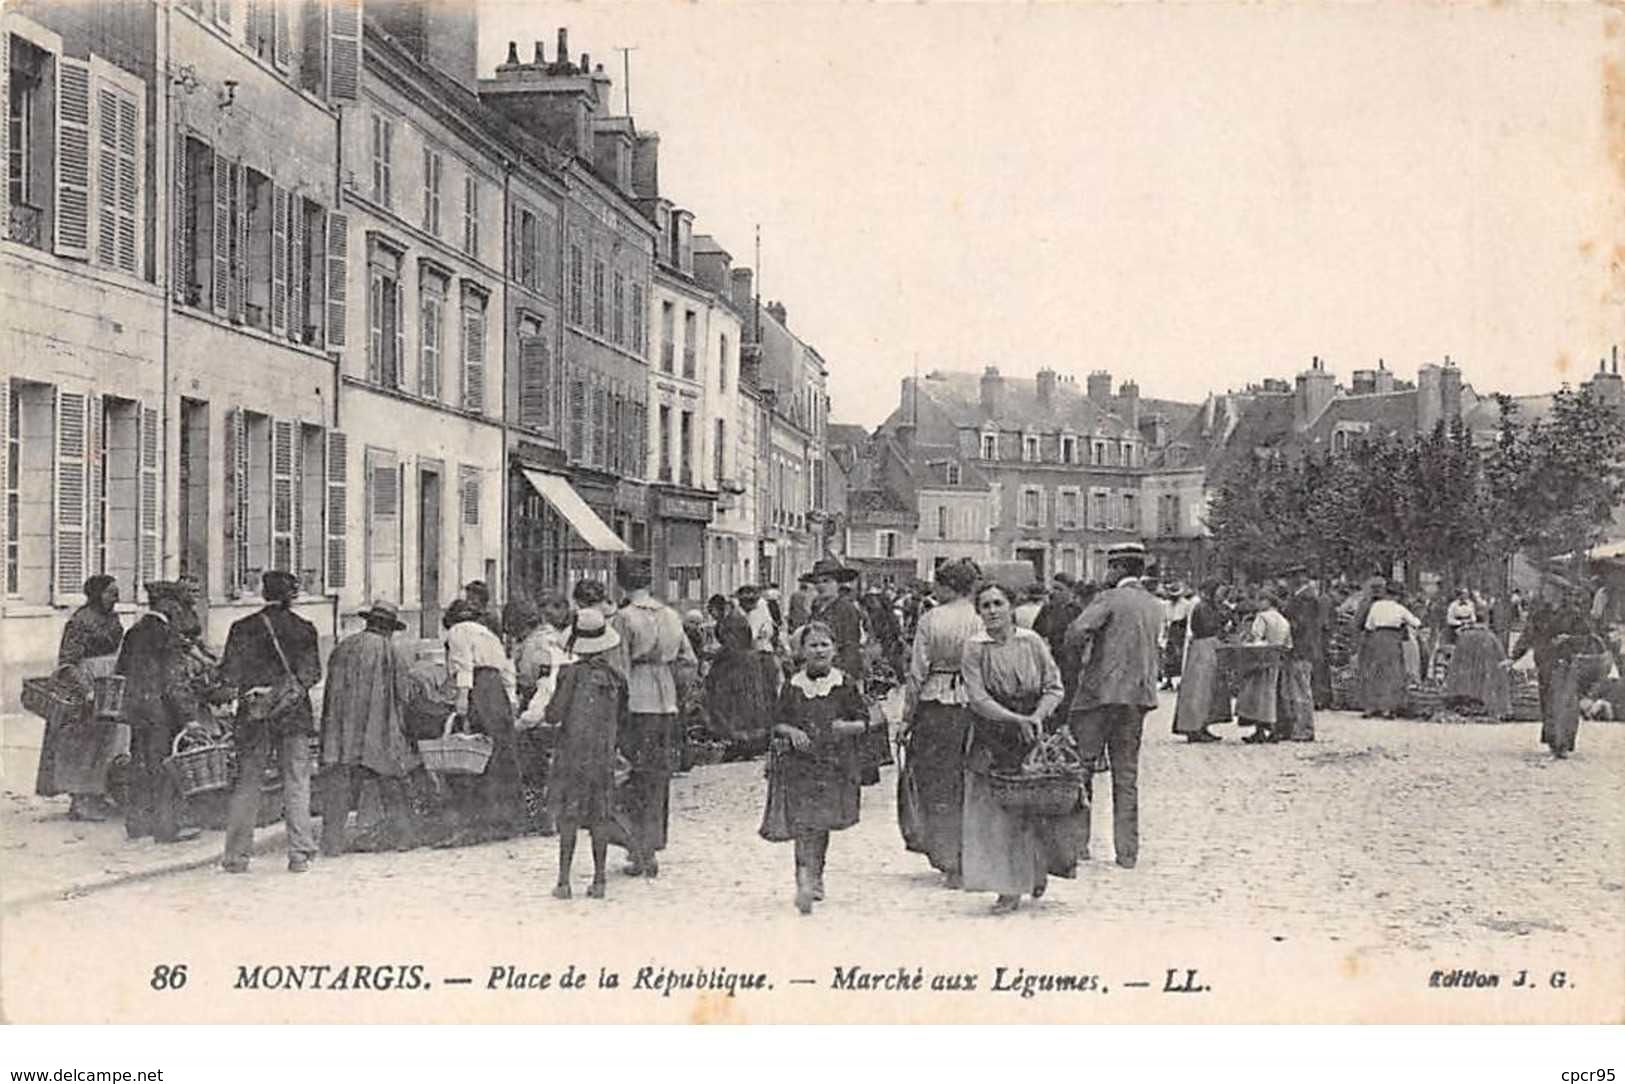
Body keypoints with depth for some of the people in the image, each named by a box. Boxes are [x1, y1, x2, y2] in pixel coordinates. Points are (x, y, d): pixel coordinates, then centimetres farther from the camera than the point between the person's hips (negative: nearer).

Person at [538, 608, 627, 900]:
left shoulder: (572, 673, -11)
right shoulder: (616, 677, 1)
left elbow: (554, 715, -10)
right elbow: (623, 721, 8)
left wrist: (538, 711, 11)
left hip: (573, 753, -3)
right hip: (604, 756, 3)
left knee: (568, 817, 2)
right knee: (600, 818, 10)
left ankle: (564, 880, 1)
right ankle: (599, 880, 11)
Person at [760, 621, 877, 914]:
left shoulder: (845, 685, 1)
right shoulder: (793, 686, 4)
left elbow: (864, 722, 3)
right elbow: (778, 723, 9)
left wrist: (848, 727, -17)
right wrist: (792, 732, -12)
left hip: (834, 765, 1)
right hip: (799, 763, 0)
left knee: (822, 825, 7)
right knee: (803, 823, -11)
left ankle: (815, 878, 24)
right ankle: (805, 879, -16)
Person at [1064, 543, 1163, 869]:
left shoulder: (1110, 599, -9)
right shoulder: (1155, 606, 12)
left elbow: (1077, 631, -21)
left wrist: (1085, 647, 0)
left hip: (1102, 692, -6)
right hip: (1139, 695, 6)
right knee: (1126, 774, 9)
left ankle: (1077, 843, 4)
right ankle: (1127, 851, 7)